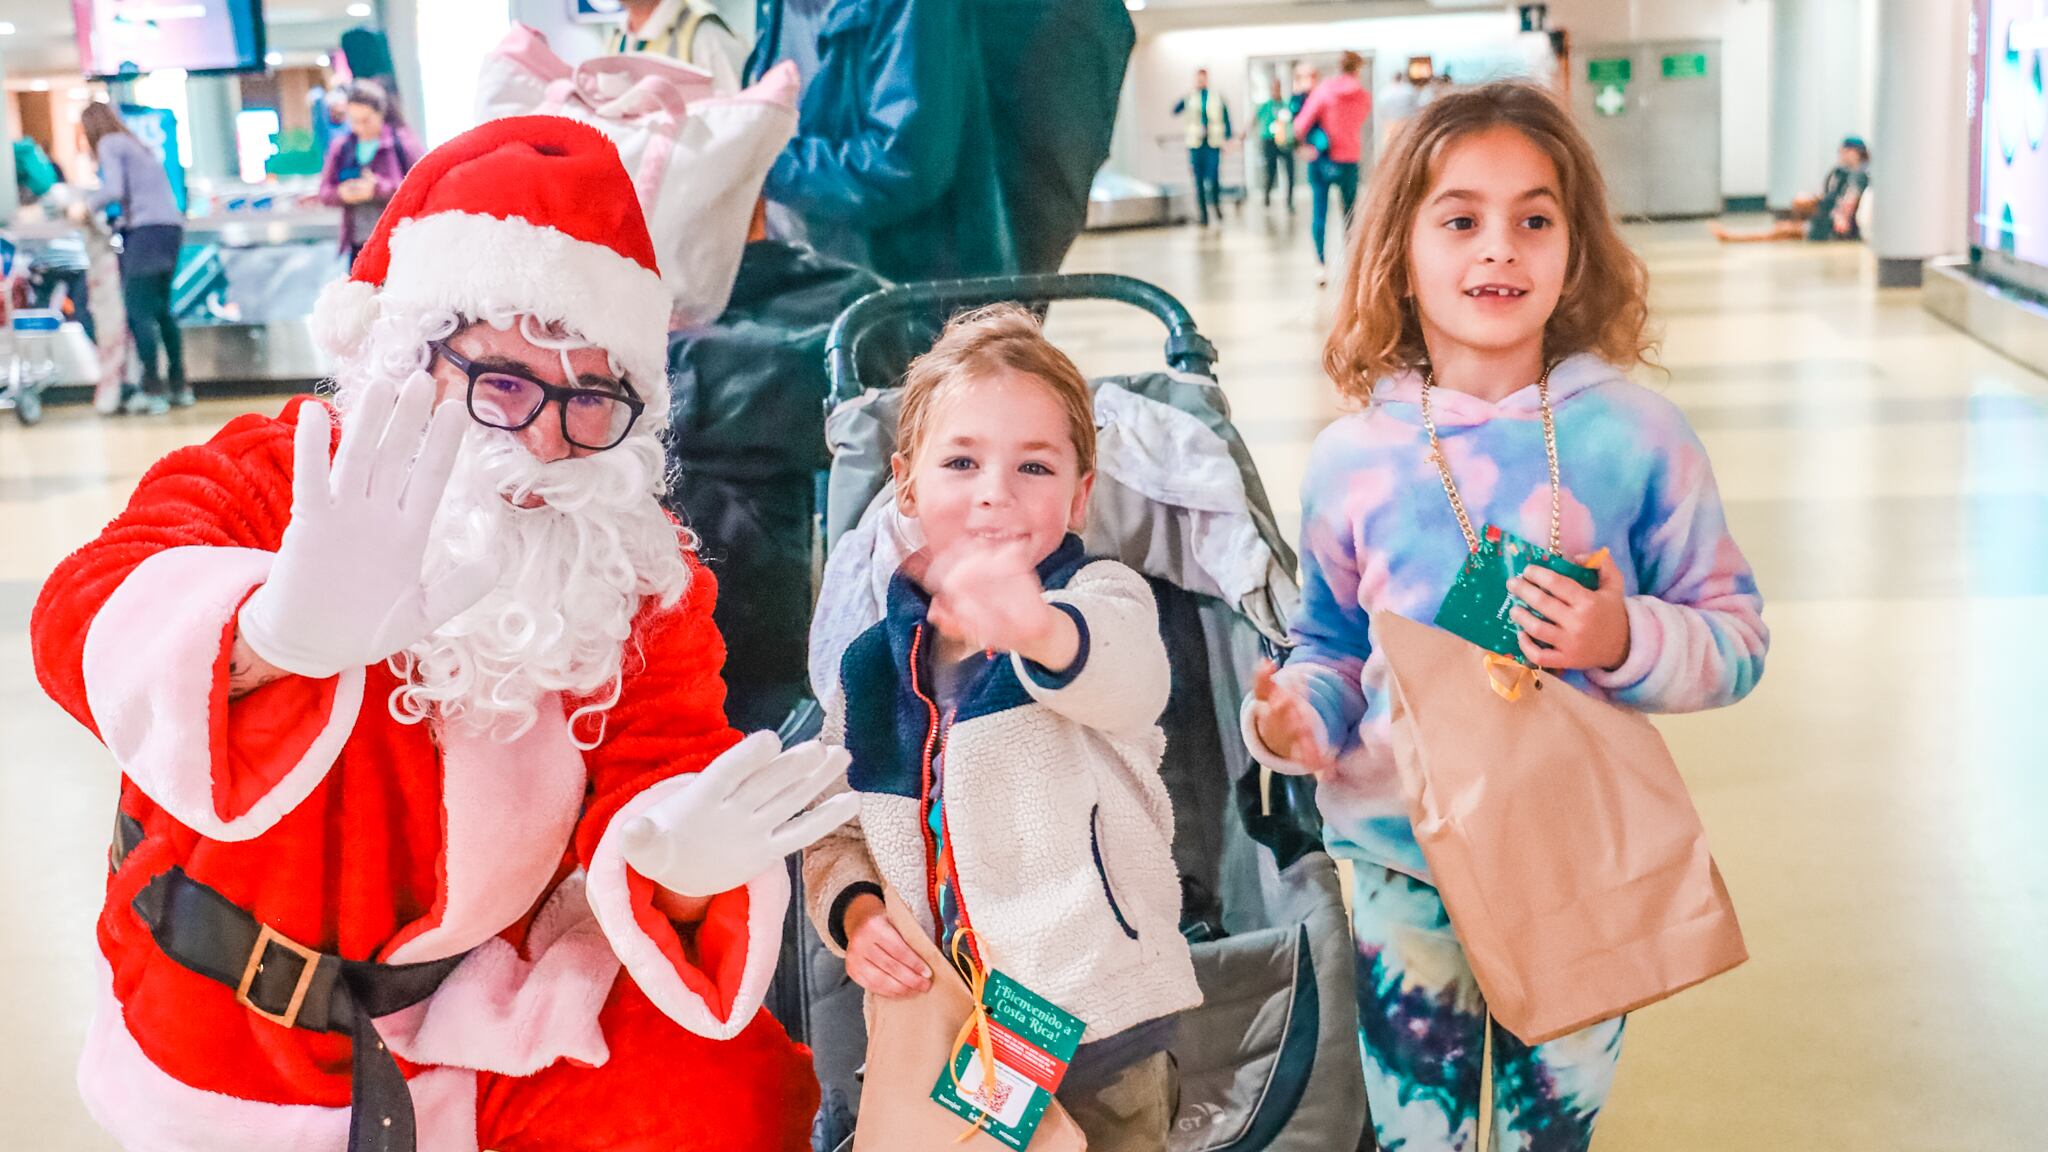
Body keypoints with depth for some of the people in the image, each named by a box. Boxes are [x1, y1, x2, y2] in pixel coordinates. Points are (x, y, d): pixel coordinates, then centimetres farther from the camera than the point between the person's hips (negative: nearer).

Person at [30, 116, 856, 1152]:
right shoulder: (274, 479, -16)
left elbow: (656, 760, -15)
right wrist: (283, 629, -59)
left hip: (494, 1028, 0)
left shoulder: (640, 576, -7)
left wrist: (678, 857, -42)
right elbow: (85, 624, -35)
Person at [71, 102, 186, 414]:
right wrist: (119, 218, 17)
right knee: (162, 309, 15)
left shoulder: (109, 144, 1)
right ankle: (179, 386, 17)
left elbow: (114, 190, -13)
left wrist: (86, 207, 1)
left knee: (139, 312, -6)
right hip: (171, 227, 8)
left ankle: (153, 391, -9)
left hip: (146, 231, -8)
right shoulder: (139, 147, 25)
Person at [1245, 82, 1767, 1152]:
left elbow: (1738, 640, -3)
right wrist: (1300, 716, -13)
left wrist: (1626, 643, -22)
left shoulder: (1636, 437, -8)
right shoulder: (1350, 459, -5)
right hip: (1407, 871, 1)